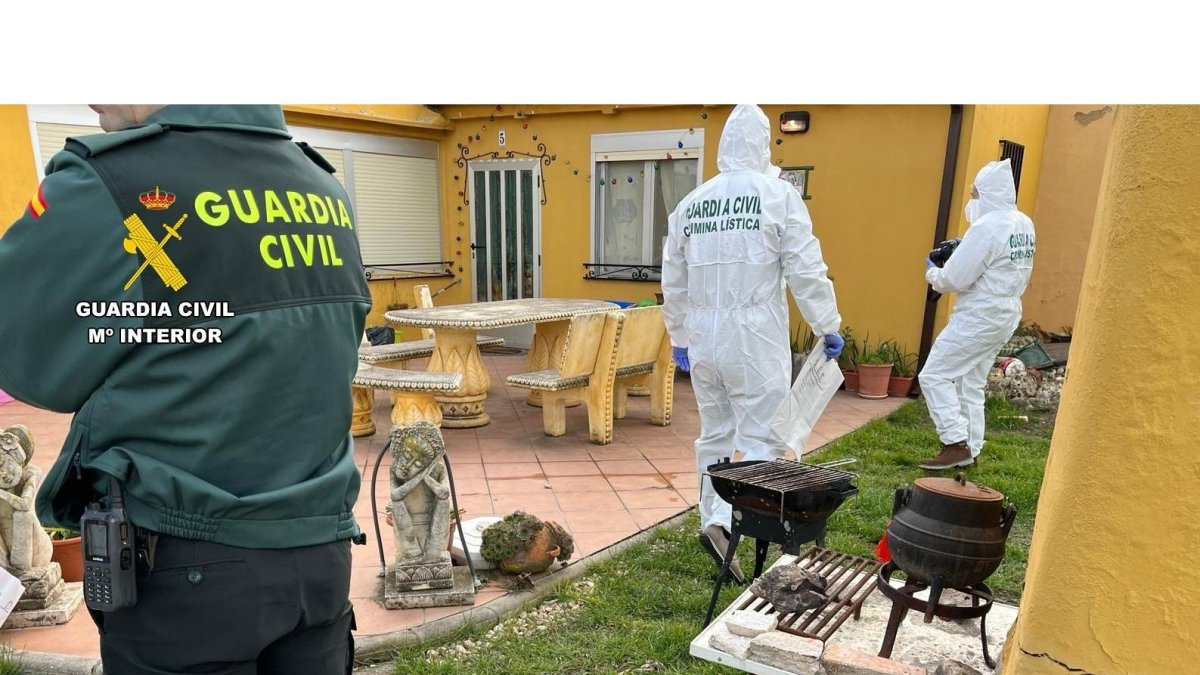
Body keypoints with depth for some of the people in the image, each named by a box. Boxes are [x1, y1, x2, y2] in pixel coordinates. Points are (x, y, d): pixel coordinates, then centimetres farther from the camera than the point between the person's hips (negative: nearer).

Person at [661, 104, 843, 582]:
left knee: (715, 436, 16)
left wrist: (678, 337, 24)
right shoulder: (777, 194, -6)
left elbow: (673, 282, 14)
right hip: (754, 339, -5)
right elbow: (806, 271, -6)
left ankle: (713, 520, 24)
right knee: (760, 439, 0)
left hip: (703, 339, 6)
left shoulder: (689, 204, 9)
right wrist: (828, 327, 5)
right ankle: (725, 521, -13)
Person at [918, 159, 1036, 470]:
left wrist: (932, 273, 1)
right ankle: (970, 452, 21)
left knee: (934, 375, -4)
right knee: (971, 384, 15)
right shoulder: (1024, 225, 10)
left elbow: (955, 279, -19)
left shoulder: (987, 226, -19)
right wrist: (963, 250, 9)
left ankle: (956, 444, -6)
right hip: (1006, 314, 9)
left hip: (978, 317, -9)